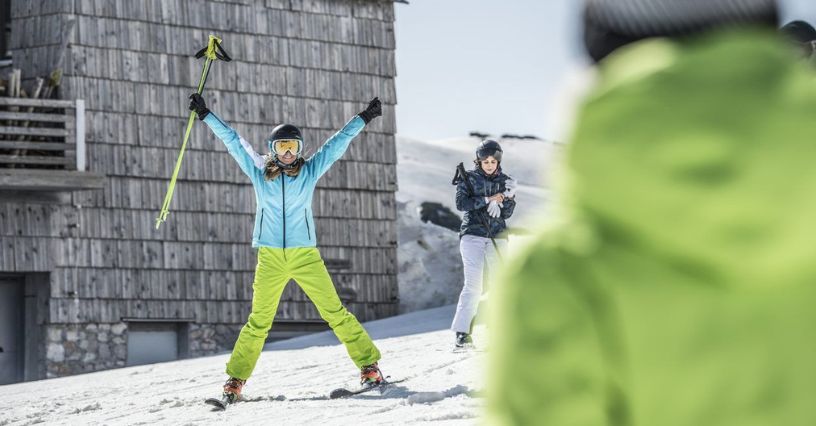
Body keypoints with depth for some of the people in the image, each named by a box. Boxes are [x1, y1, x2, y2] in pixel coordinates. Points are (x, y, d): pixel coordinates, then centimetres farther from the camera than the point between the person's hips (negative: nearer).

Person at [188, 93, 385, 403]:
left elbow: (338, 143, 10)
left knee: (335, 312, -5)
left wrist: (364, 118, 11)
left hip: (305, 255, 0)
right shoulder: (259, 171, 7)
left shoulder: (310, 170, 6)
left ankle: (369, 365, 1)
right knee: (258, 322, -1)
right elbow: (232, 140, 10)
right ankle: (236, 379, 7)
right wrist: (205, 115, 13)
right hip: (270, 258, 0)